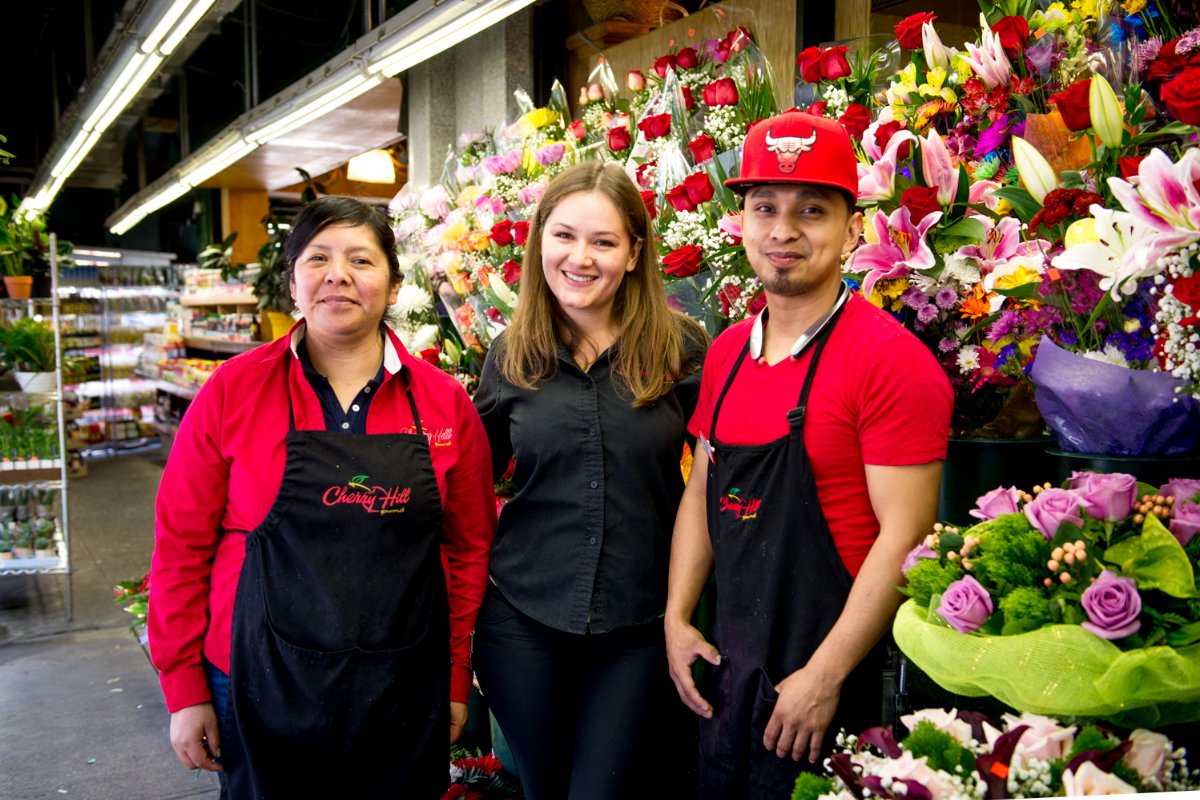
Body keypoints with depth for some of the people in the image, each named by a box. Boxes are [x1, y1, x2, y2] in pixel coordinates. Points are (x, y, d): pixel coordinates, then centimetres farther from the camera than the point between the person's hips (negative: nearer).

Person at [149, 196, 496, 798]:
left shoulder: (444, 402, -1)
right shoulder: (233, 391, -5)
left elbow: (468, 547, 4)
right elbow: (182, 545, -2)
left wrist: (456, 681, 5)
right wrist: (184, 689, -2)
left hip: (404, 694, 2)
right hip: (264, 689, -1)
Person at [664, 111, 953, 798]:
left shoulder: (892, 359, -15)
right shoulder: (727, 353, 6)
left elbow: (903, 536, -18)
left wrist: (825, 676, -18)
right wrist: (677, 618, 6)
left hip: (828, 673, -6)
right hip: (728, 663, 6)